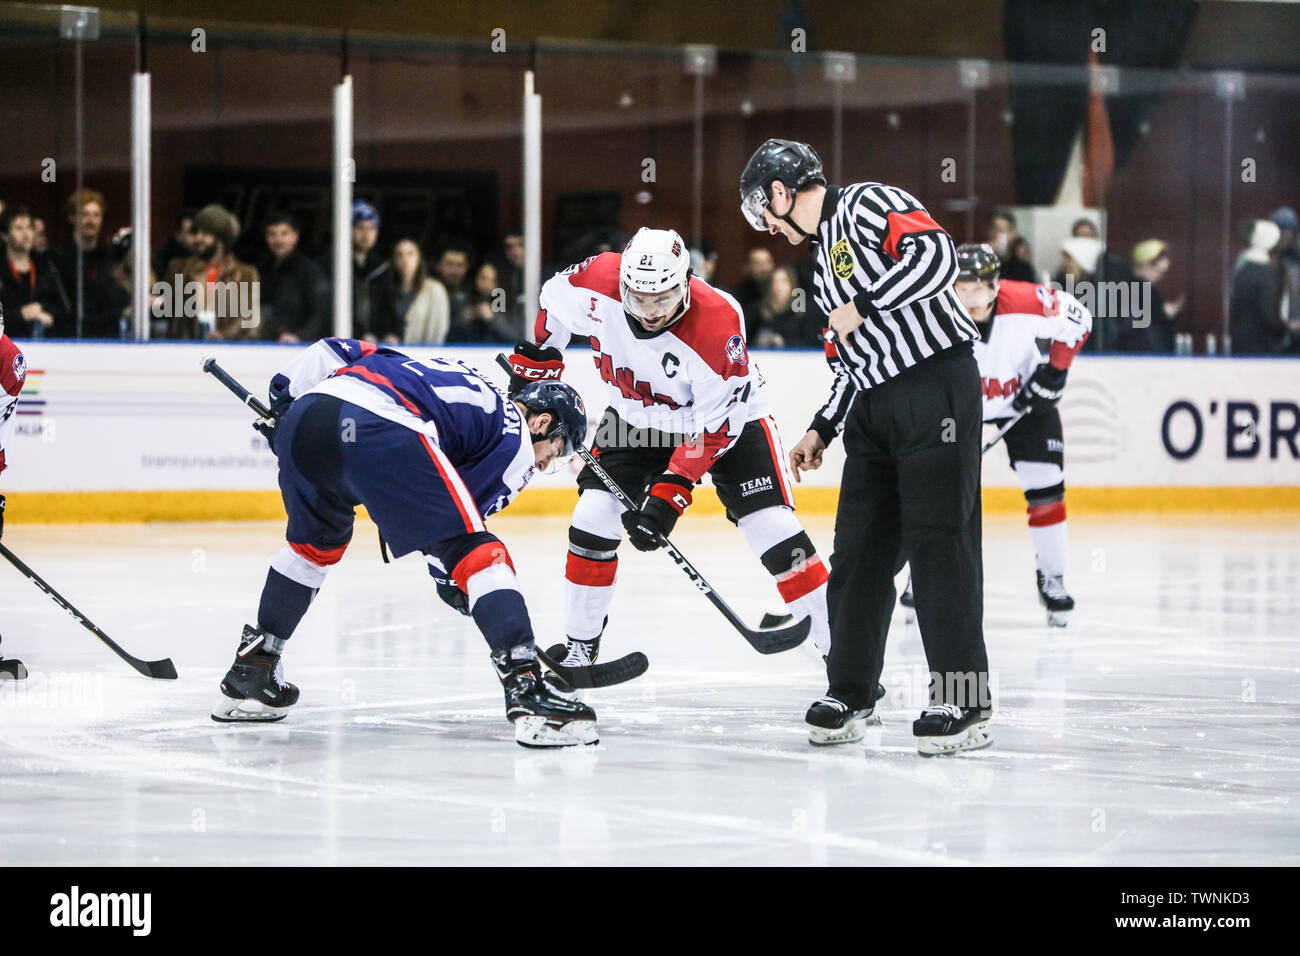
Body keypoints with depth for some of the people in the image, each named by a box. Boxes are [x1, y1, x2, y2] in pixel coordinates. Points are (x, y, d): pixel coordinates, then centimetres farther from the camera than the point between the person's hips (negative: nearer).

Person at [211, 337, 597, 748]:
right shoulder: (516, 442, 18)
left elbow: (339, 351, 32)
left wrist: (283, 397, 30)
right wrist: (449, 579, 28)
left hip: (305, 413, 8)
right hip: (381, 429, -8)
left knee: (316, 541, 34)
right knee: (479, 552, 0)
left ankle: (249, 674, 38)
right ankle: (526, 691, -11)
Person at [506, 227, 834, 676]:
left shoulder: (717, 322, -36)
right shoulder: (597, 282, -26)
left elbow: (715, 424, -30)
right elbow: (555, 295, 0)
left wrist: (670, 492, -32)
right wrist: (536, 358, 7)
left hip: (729, 415, -4)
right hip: (636, 417, 4)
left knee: (771, 526, -17)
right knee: (595, 517, -9)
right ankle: (579, 649, 6)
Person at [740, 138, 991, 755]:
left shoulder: (867, 203, -5)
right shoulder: (824, 262, 23)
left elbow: (938, 254, -21)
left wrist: (862, 305, -18)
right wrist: (822, 429, 19)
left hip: (937, 386, -9)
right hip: (875, 405, 9)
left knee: (938, 542, -9)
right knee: (860, 548, 8)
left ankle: (963, 701, -7)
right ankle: (850, 693, 17)